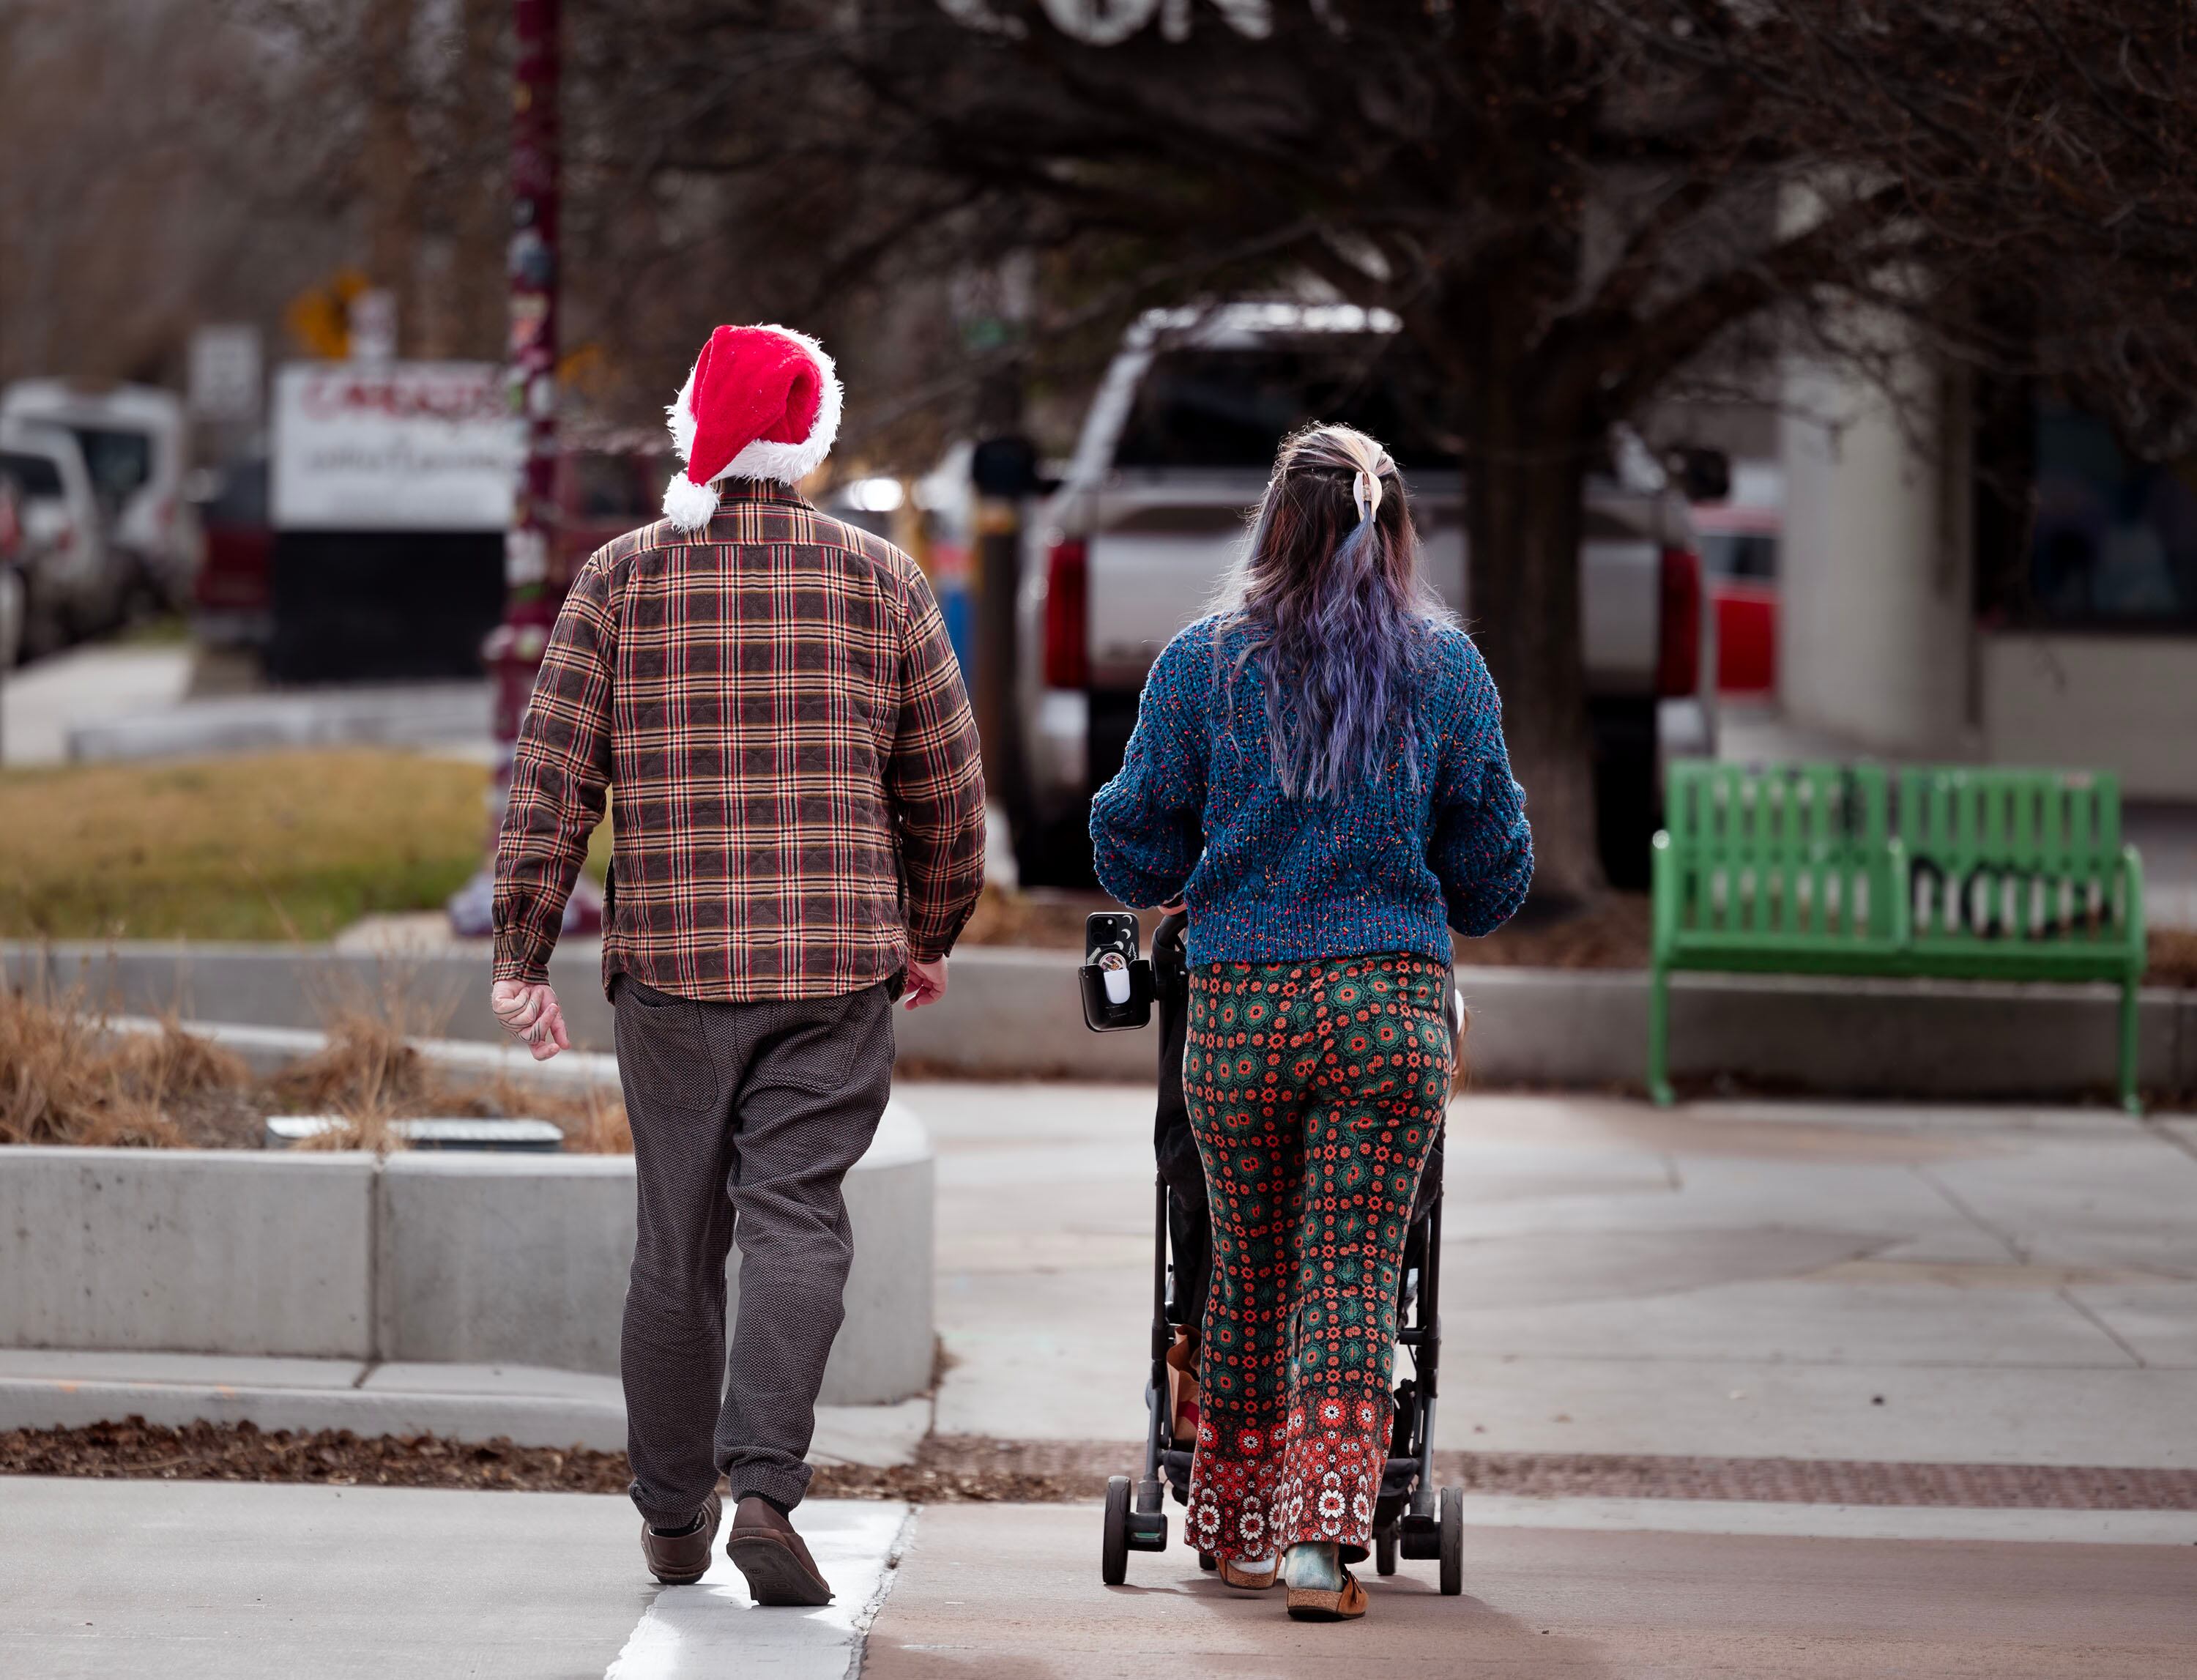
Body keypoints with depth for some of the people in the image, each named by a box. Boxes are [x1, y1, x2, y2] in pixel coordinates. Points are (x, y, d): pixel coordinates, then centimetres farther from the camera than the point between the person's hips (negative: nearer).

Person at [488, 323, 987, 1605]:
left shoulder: (623, 578, 1)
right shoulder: (878, 580, 2)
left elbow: (552, 778, -2)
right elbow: (947, 787, 6)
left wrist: (523, 955, 2)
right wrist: (931, 934, 21)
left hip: (671, 963, 1)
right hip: (837, 962, -1)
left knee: (677, 1241, 11)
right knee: (796, 1221, -4)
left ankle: (675, 1519, 19)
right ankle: (764, 1486, -21)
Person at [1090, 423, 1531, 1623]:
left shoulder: (1203, 663, 0)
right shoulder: (1446, 666, 3)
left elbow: (1131, 854, 4)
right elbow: (1493, 870, 7)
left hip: (1237, 1006, 1)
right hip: (1392, 1004, -1)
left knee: (1250, 1273, 16)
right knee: (1353, 1277, 1)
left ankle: (1239, 1528, 28)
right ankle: (1322, 1537, -11)